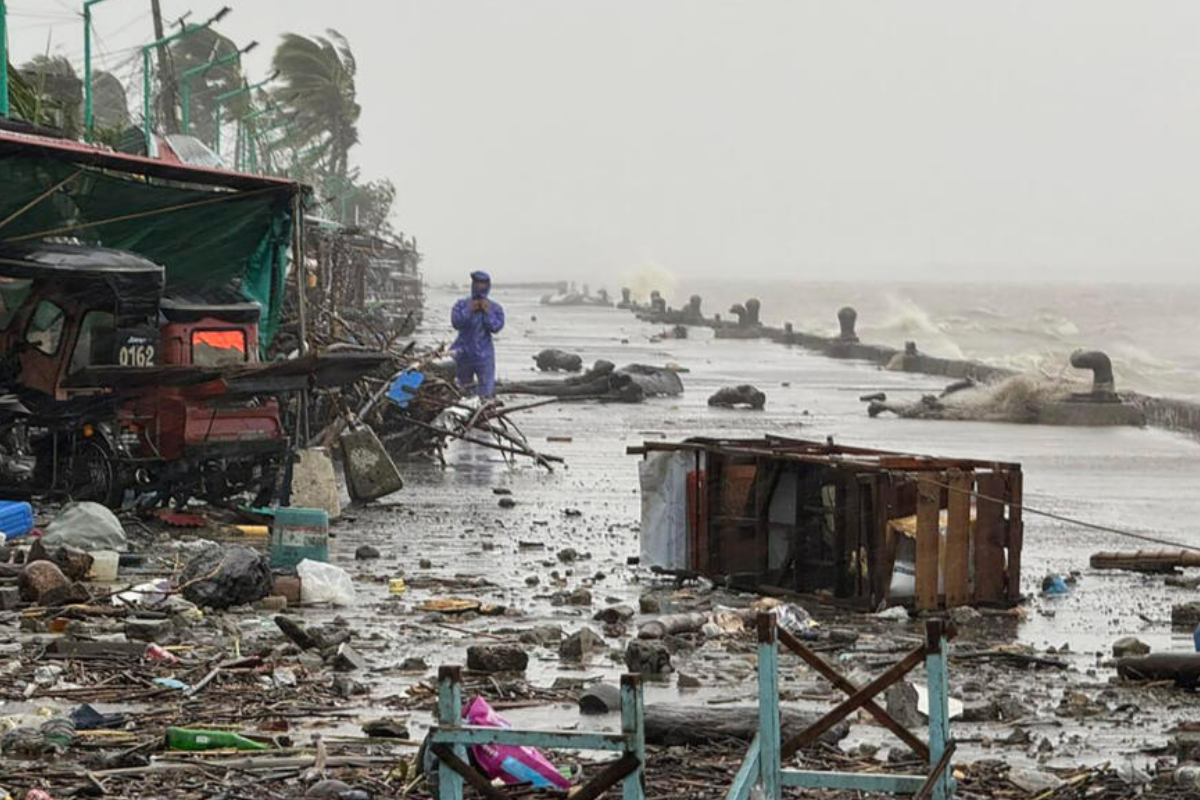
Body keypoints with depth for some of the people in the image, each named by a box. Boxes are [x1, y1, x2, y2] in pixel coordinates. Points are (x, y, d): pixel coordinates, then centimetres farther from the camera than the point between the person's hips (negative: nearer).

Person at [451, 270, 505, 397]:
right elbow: (456, 323, -13)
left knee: (486, 393, -5)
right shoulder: (462, 305, 1)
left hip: (483, 357, -1)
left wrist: (487, 312, -20)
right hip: (463, 353, 1)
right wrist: (469, 311, -20)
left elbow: (496, 328, -13)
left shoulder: (495, 308, 0)